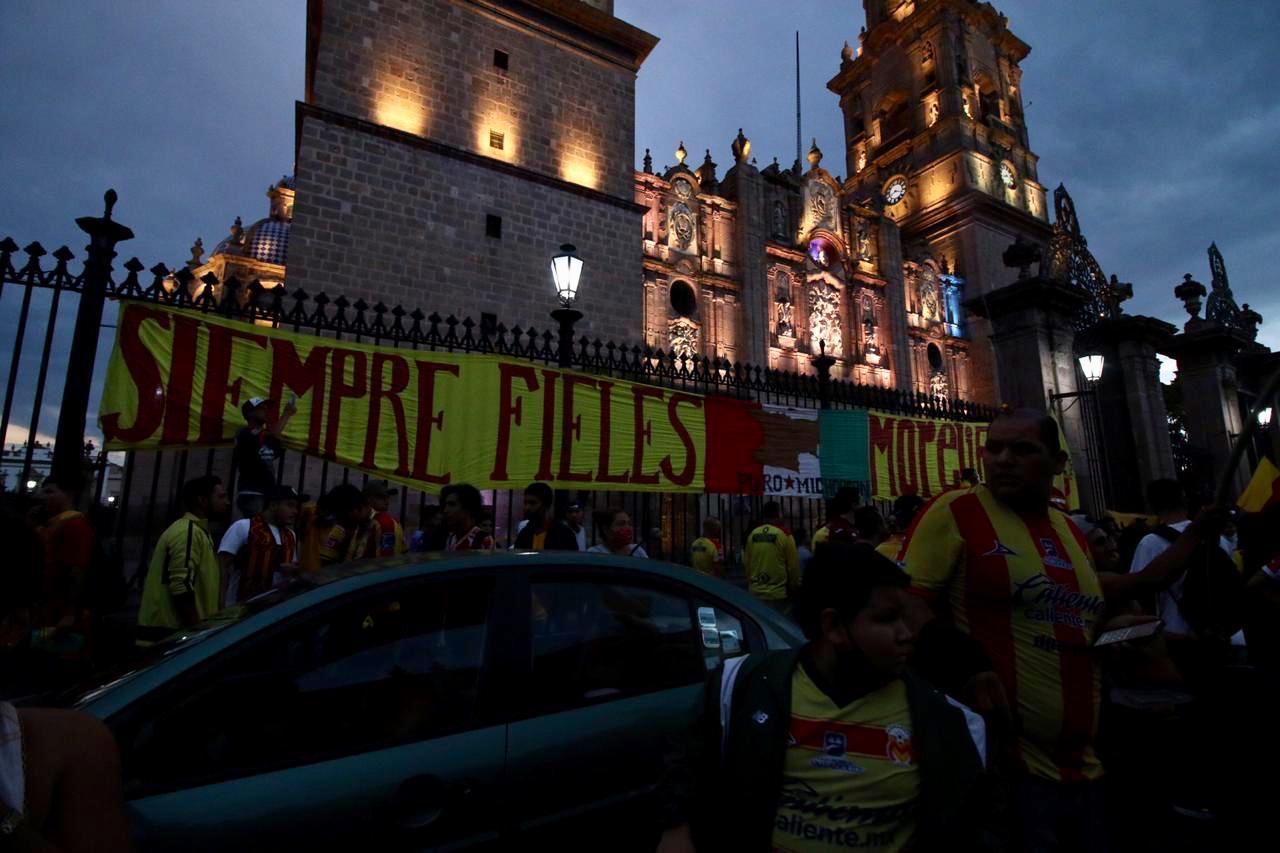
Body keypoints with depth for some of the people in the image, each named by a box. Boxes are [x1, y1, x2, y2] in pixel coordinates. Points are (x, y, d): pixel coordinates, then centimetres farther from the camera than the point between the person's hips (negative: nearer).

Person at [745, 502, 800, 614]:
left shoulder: (752, 534, 1)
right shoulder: (784, 535, -11)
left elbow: (747, 563, 8)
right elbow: (793, 565, -6)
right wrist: (795, 586, 8)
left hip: (755, 593, 5)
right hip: (778, 594, -4)